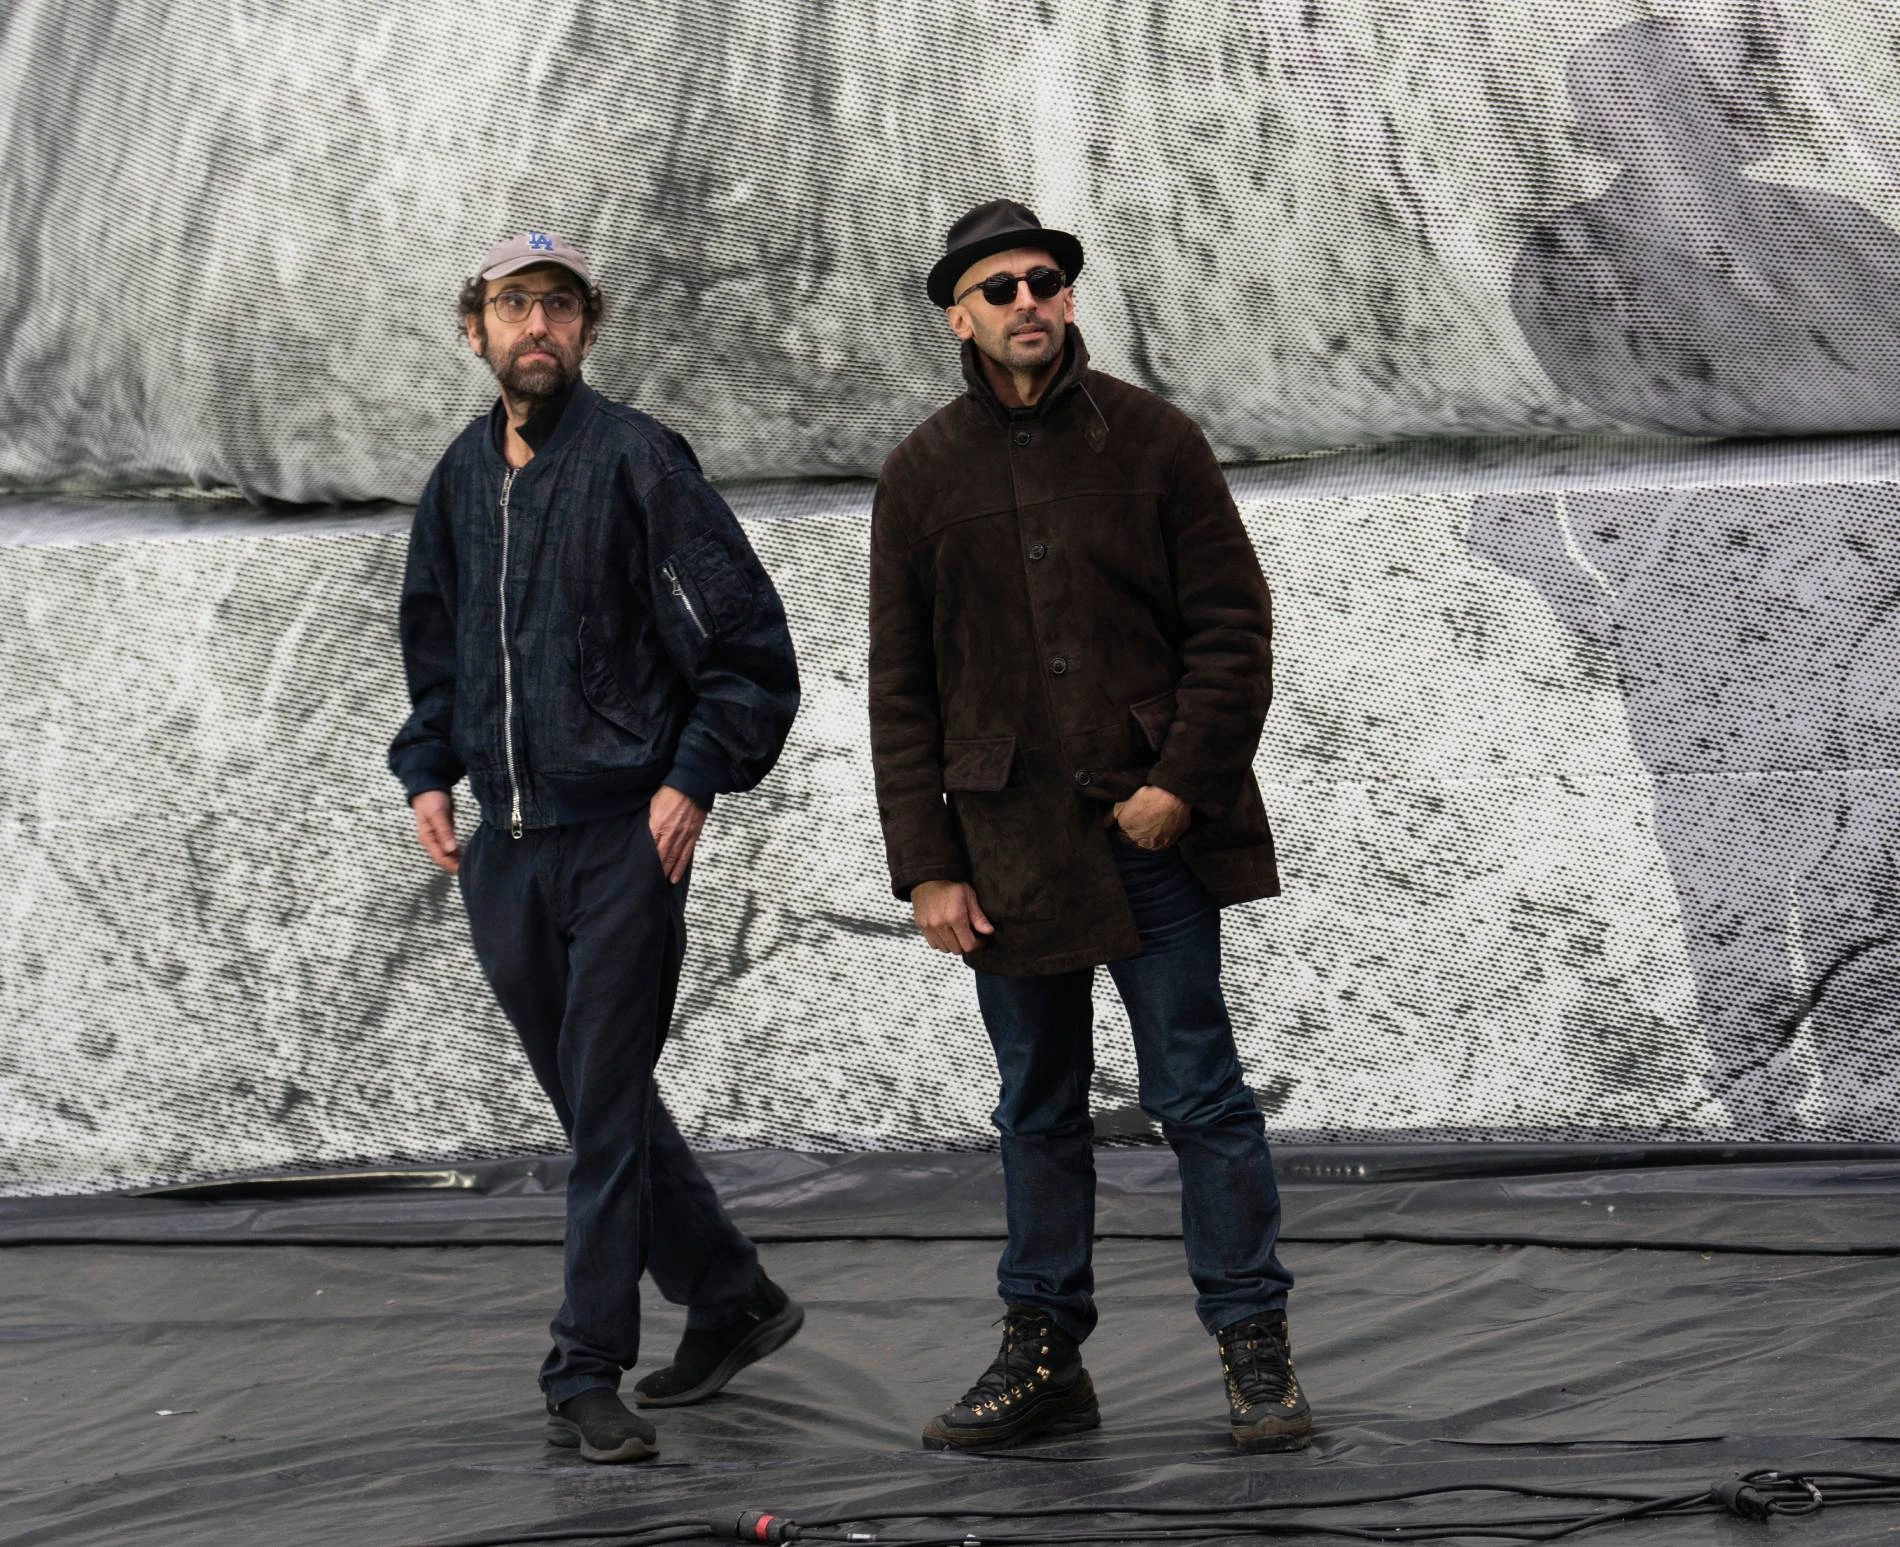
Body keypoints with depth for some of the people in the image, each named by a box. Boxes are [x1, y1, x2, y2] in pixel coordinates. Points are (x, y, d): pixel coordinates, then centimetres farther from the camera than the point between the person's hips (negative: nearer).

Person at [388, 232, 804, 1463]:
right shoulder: (463, 479, 12)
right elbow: (433, 649, 25)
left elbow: (751, 643, -6)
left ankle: (588, 1376, 0)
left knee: (605, 1106, -5)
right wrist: (429, 774, 11)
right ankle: (732, 1300, 29)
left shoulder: (636, 460, -7)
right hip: (507, 848, 7)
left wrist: (694, 781, -13)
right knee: (592, 1099, 13)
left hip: (626, 832, -7)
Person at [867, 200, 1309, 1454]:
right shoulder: (923, 475, 6)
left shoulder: (1153, 442, 0)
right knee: (1038, 1110, 10)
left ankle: (1257, 1351, 5)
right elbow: (902, 688, 6)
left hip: (1152, 831, -2)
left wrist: (1182, 783, -12)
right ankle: (1044, 1358, 18)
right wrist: (926, 867, 0)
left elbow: (1235, 628, -1)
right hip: (1008, 844, 2)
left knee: (1199, 1093, -2)